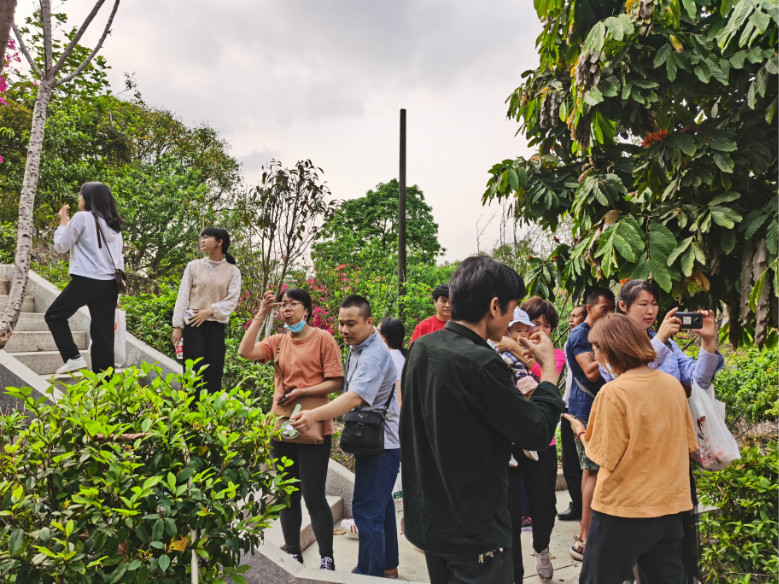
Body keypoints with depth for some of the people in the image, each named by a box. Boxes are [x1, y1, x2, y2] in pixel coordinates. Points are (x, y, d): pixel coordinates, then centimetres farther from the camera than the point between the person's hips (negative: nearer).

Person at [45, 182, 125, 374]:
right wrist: (117, 292, 20)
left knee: (54, 316, 15)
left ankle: (73, 358, 3)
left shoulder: (82, 217, -4)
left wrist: (63, 222, 17)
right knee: (103, 335, 5)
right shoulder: (114, 225, 15)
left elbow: (61, 246, 2)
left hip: (85, 282, -6)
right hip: (109, 285, 6)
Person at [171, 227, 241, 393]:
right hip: (193, 324, 0)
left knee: (214, 373, -1)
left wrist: (209, 311, -14)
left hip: (216, 325, 0)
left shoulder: (232, 271, 4)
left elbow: (232, 300, -2)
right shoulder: (194, 266, 6)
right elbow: (183, 296, 4)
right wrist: (177, 326, -1)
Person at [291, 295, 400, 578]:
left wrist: (315, 415, -46)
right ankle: (387, 567, 34)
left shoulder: (373, 354, -21)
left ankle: (370, 573, 1)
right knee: (380, 505, 20)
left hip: (380, 441, -11)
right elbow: (351, 393, 21)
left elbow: (356, 397, -35)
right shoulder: (358, 349, 13)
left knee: (367, 510, -8)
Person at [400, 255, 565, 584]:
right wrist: (548, 366, -4)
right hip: (473, 531, -8)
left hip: (427, 519, 8)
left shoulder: (420, 349, 1)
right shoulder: (480, 363, -25)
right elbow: (539, 433, -16)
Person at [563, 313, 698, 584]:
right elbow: (689, 444, 10)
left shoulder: (613, 392, -18)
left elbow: (606, 458, -15)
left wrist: (581, 432, 2)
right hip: (672, 506, 6)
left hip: (623, 511, -6)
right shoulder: (673, 384, 0)